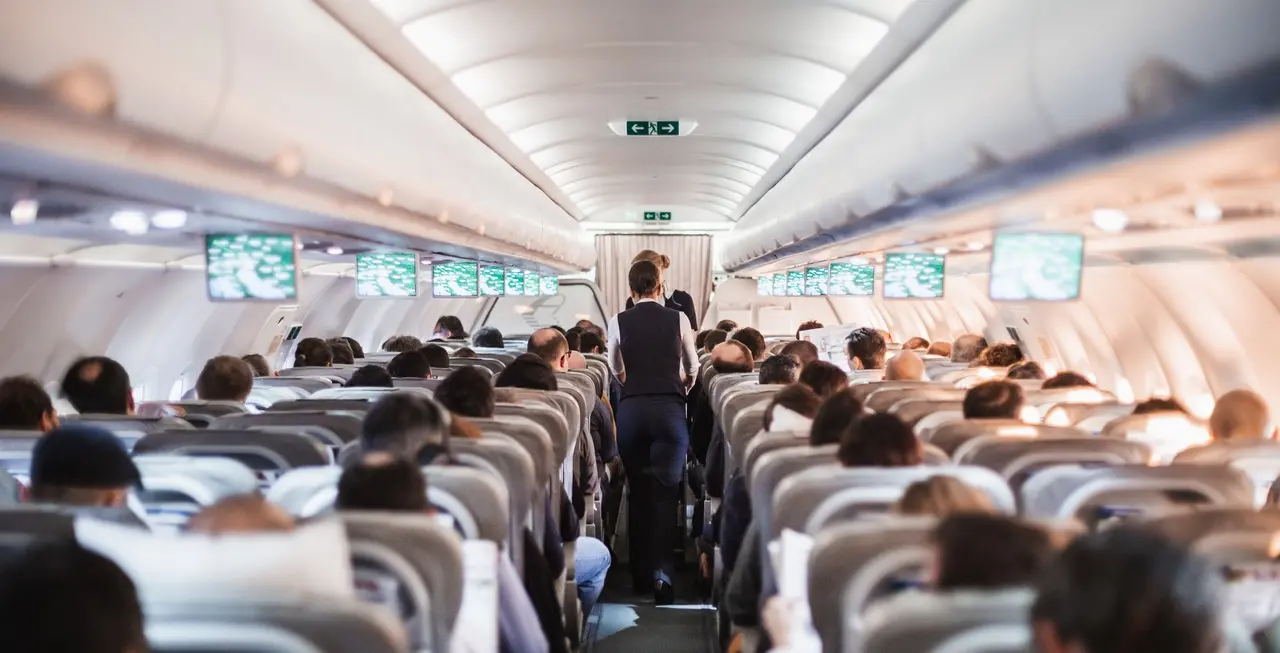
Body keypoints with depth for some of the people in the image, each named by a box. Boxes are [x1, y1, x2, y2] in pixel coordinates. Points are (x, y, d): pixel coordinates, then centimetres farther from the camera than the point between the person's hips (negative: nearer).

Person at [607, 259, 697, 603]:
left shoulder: (618, 322, 3)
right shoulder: (678, 319, 2)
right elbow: (692, 368, 17)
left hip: (631, 408, 1)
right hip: (669, 408, -1)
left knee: (638, 490, 14)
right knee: (665, 491, 0)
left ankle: (640, 573, 22)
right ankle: (661, 573, -11)